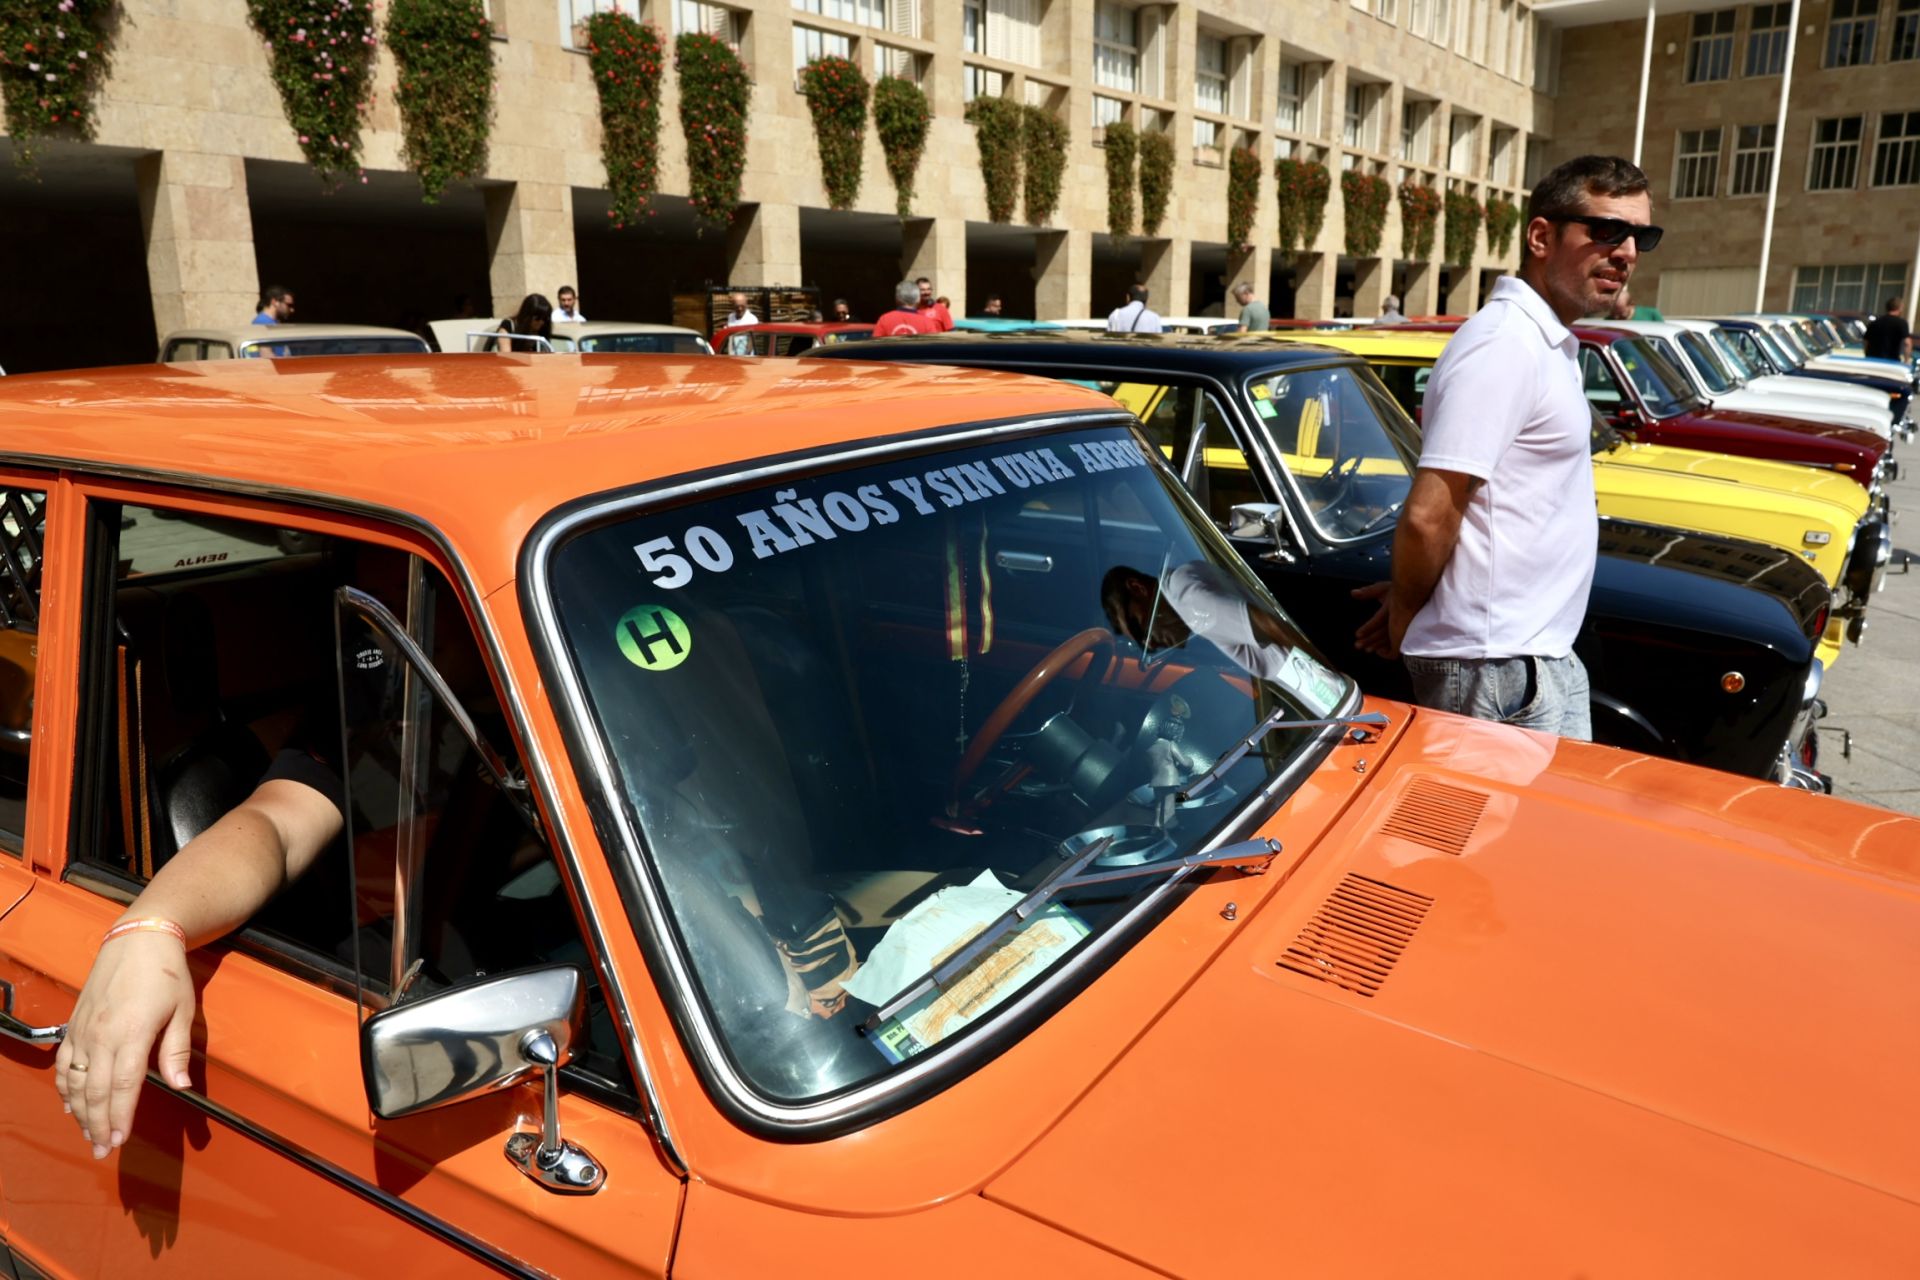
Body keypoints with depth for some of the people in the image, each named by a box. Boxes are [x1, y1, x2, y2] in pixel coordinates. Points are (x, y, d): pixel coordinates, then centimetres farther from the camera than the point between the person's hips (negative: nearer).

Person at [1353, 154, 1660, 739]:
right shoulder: (1505, 344, -19)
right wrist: (1407, 618, -8)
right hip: (1499, 674, -10)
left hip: (1545, 656, 10)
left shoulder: (1548, 344, 13)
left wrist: (1409, 597, 7)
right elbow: (1428, 517, -24)